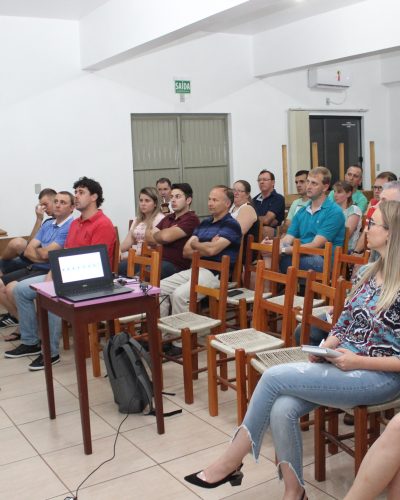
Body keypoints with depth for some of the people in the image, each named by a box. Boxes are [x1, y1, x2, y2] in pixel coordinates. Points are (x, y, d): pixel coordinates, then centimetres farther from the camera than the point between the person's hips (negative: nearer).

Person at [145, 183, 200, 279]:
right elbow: (149, 238, 16)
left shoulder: (191, 219, -7)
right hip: (162, 261, 8)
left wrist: (154, 234, 4)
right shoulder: (168, 218, 20)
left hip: (177, 266, -8)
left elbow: (166, 236, -17)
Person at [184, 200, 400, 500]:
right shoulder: (368, 272, 8)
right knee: (282, 408, -21)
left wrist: (359, 362, -20)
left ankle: (230, 462, -1)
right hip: (342, 364, 7)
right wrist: (323, 349, -3)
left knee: (274, 377, -19)